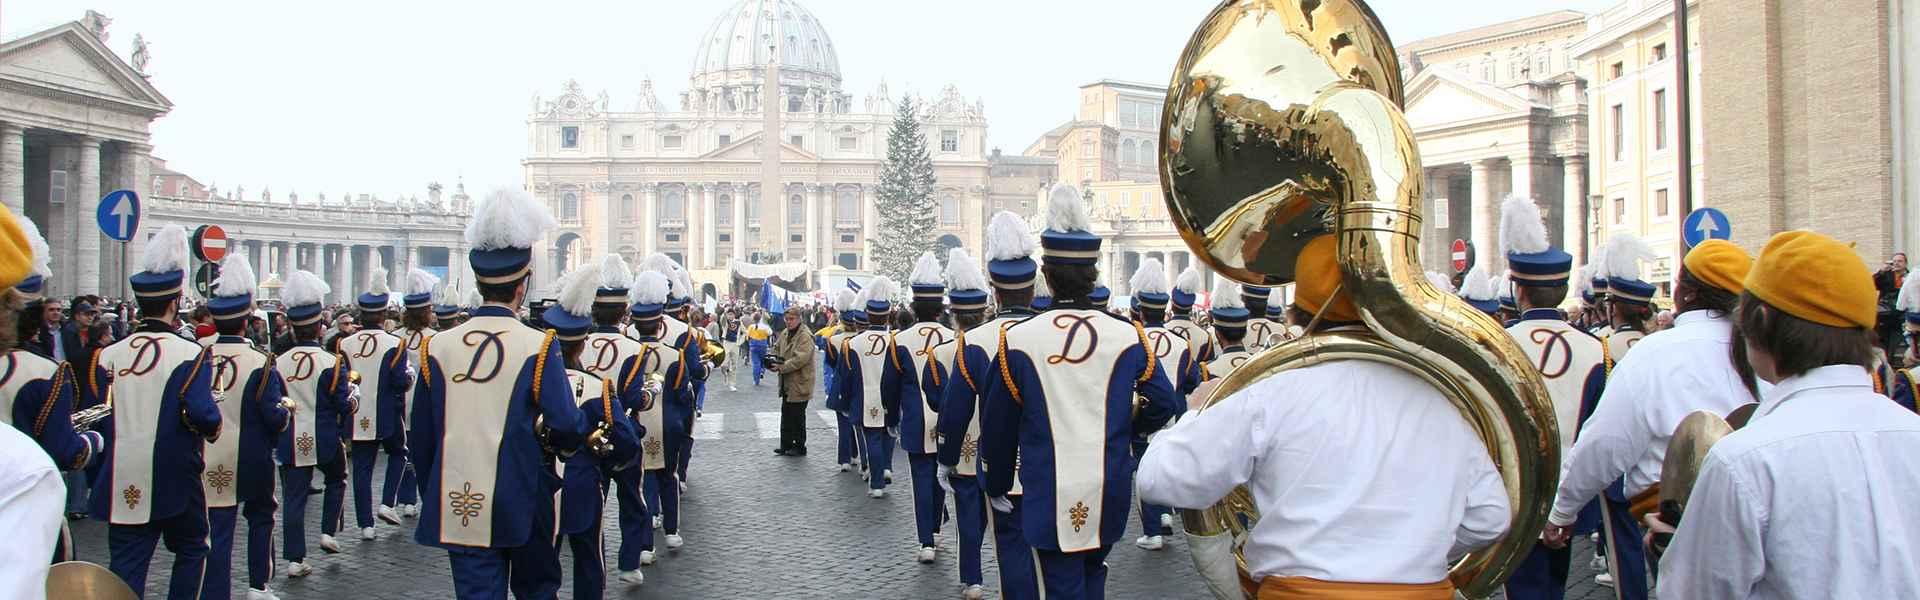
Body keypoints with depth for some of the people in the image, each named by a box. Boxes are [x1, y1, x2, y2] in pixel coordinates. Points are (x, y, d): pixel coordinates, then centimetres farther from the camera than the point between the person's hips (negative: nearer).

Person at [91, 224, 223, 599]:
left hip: (123, 484, 3)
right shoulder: (189, 355, -11)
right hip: (174, 482, -3)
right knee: (191, 549, 16)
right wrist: (214, 429, 2)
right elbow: (202, 414, -19)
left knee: (127, 566, 5)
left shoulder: (109, 356, 3)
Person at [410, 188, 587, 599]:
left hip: (460, 510, 2)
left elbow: (421, 441, 6)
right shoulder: (539, 348, -11)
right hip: (524, 510, -2)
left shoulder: (437, 349, 0)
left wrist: (434, 499, 19)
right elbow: (569, 429, -13)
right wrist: (556, 441, 11)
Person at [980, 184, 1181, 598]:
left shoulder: (1017, 340, -9)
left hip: (1050, 502, -2)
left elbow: (997, 427, -1)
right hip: (1109, 500, 2)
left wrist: (997, 487, 13)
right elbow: (1164, 403, 3)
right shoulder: (1128, 337, -5)